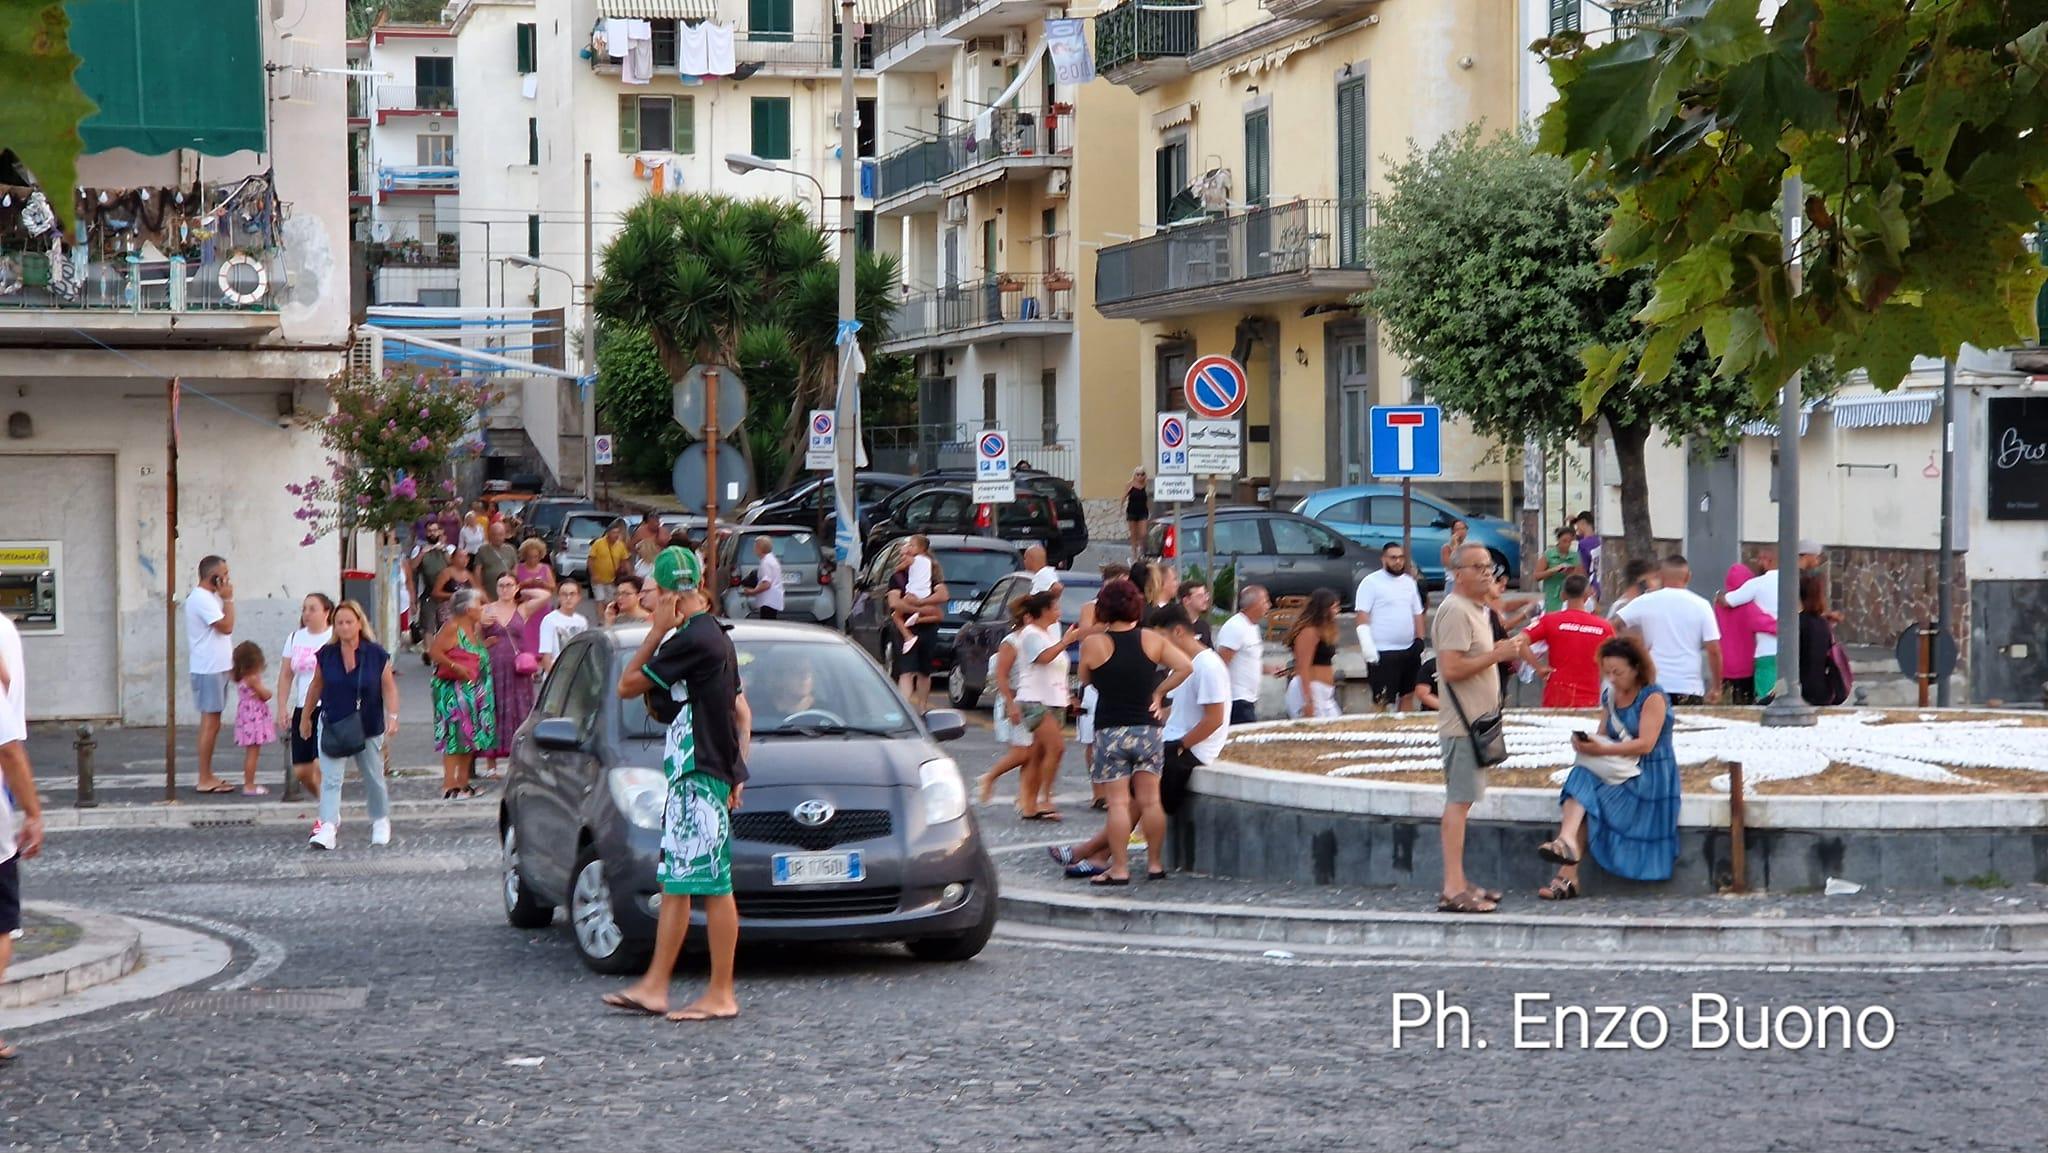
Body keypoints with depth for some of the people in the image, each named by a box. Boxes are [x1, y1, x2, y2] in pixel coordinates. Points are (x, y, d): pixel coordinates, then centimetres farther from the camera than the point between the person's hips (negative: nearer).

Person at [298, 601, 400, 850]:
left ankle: (381, 821, 35)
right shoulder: (326, 655, -3)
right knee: (330, 779, -11)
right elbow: (316, 687, 9)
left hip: (369, 728, 0)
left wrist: (392, 717, -14)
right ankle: (328, 827, -17)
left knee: (374, 778, 15)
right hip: (333, 727, 0)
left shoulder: (377, 655, -8)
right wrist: (306, 717, 15)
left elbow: (389, 688, -4)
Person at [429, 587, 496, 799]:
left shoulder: (476, 628, 13)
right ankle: (449, 784, -10)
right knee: (454, 735, -10)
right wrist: (455, 667, -23)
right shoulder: (452, 627, -13)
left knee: (471, 735, 11)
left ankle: (463, 782, 19)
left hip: (473, 689, 9)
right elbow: (434, 651, -19)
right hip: (453, 688, -9)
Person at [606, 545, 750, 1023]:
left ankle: (721, 996, -2)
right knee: (674, 882, 11)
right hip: (688, 774, 10)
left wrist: (658, 629, -7)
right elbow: (741, 711, 19)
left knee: (712, 886, -6)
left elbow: (627, 686, -11)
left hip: (700, 778, -10)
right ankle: (654, 987, 13)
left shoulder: (691, 639, -16)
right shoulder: (715, 635, 15)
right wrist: (737, 768, 20)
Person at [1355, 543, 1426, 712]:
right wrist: (1368, 646, -20)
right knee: (1383, 700, -8)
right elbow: (1362, 616, -11)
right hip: (1383, 652, -7)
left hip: (1409, 650, 7)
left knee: (1408, 695, 12)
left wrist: (1420, 641, 11)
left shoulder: (1410, 582, 14)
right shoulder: (1371, 582, -5)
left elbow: (1417, 614, 20)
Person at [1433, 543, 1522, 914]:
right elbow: (1452, 669, -24)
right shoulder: (1455, 611, -15)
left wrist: (1500, 653, 11)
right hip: (1462, 724, -11)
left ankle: (1459, 884, 17)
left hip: (1475, 721, 11)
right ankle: (1453, 890, -13)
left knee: (1461, 801, 13)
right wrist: (1496, 655, -18)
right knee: (1459, 802, -11)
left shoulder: (1476, 611, 19)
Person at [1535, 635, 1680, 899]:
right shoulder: (1611, 697, 15)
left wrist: (1602, 750, -29)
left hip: (1649, 777, -5)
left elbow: (1646, 744, -18)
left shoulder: (1653, 697, -7)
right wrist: (1586, 744, -15)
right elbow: (1603, 737, 11)